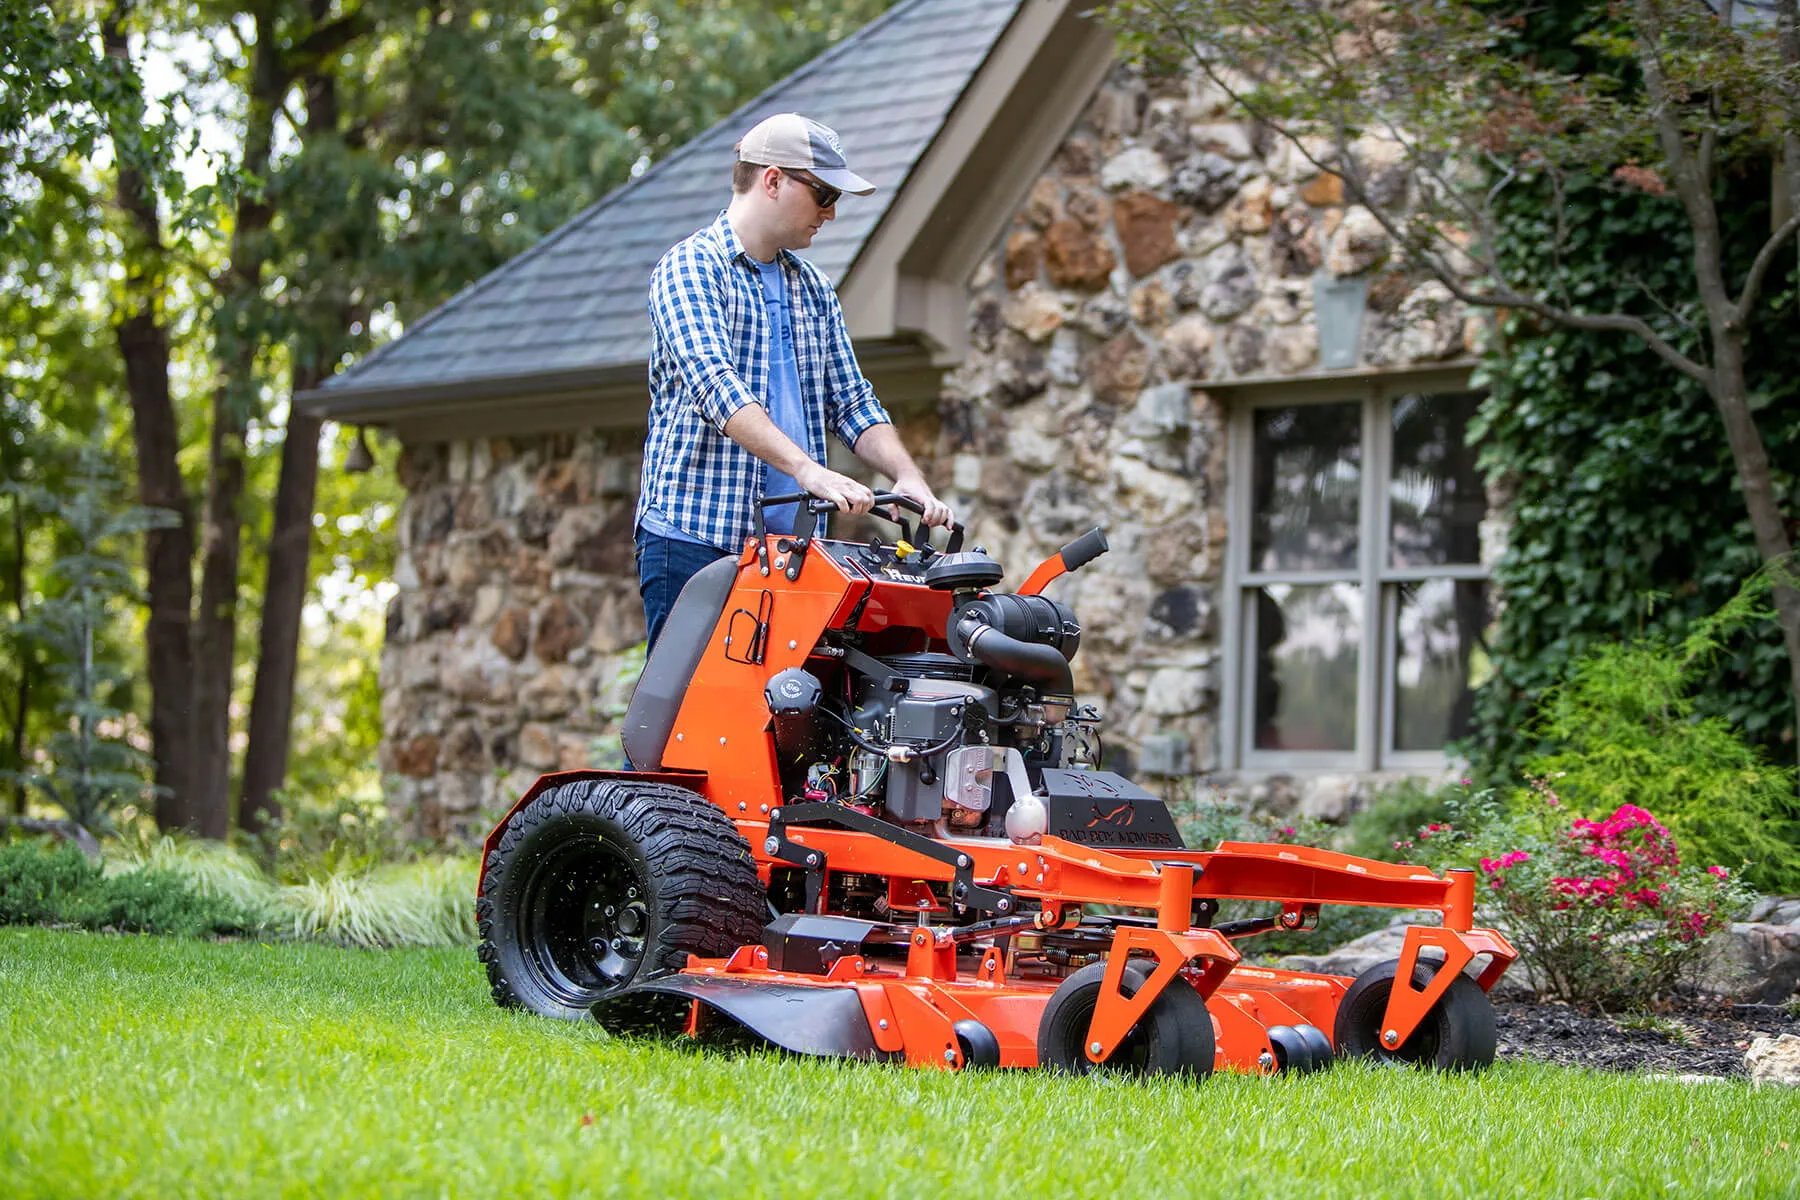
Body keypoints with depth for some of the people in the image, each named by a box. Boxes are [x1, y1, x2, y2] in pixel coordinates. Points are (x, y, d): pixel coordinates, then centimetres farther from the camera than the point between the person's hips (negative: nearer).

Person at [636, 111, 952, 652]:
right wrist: (808, 471, -32)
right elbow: (715, 388, -20)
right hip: (695, 541, -6)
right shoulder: (690, 267, -5)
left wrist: (907, 477, -3)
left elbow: (851, 403, 18)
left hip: (790, 544, 6)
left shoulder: (814, 289, 20)